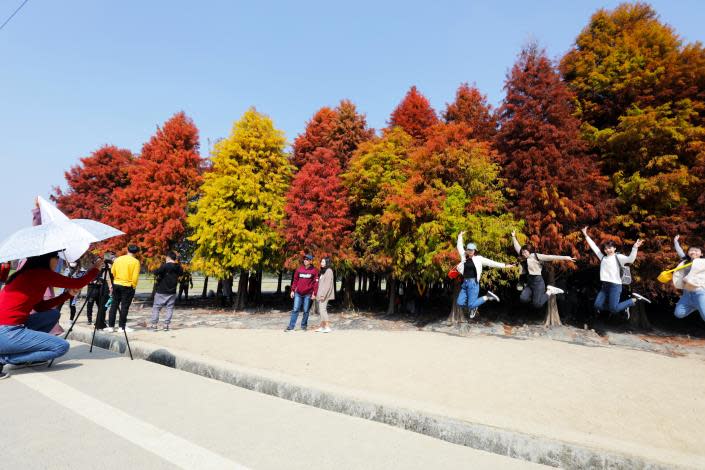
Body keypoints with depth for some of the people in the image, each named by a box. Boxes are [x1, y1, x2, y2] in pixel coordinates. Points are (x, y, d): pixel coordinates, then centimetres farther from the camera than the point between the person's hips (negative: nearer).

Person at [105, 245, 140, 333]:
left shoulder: (117, 259, 5)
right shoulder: (135, 261, -10)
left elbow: (112, 272, 9)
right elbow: (135, 277, -13)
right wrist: (133, 287, -1)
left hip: (116, 285, 5)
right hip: (127, 286, -4)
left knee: (114, 305, 12)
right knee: (124, 306, 2)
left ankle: (111, 326, 16)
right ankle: (122, 327, 7)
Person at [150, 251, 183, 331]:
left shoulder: (165, 266, -15)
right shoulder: (178, 267, 2)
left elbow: (156, 272, -22)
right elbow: (181, 274, 20)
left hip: (161, 291, -4)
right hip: (172, 292, 4)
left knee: (156, 307, 7)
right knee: (170, 308, 9)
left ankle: (154, 325, 4)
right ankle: (166, 325, 5)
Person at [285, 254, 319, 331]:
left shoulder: (314, 270, -2)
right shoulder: (299, 269, 5)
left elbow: (316, 282, -4)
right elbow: (295, 280, 9)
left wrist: (314, 293, -8)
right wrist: (292, 290, 6)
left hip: (308, 294, -2)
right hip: (298, 293, 2)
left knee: (306, 310, 7)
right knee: (295, 310, 1)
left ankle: (304, 325, 21)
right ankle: (291, 326, 6)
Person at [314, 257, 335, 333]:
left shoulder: (329, 271, -12)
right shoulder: (323, 271, 18)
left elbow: (328, 284, -18)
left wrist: (323, 295, -21)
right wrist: (318, 294, 17)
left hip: (325, 294, -10)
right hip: (321, 294, 10)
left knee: (322, 309, -14)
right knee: (321, 310, 10)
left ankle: (327, 327, -12)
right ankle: (322, 327, 16)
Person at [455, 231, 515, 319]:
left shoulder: (478, 258, -1)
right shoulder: (464, 257, 8)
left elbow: (491, 262, 1)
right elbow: (459, 247, 20)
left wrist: (504, 265, -1)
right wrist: (460, 236, 25)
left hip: (473, 283, -5)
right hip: (465, 283, 5)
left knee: (471, 305, -9)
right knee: (460, 302, -3)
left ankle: (487, 297, 12)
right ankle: (473, 307, 26)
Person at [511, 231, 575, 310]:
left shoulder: (535, 256, -1)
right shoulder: (523, 259, 14)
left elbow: (550, 257, -6)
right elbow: (518, 248, 23)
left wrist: (565, 258, -12)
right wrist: (513, 237, 27)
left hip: (538, 282, -5)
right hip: (529, 283, 6)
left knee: (537, 305, -12)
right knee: (523, 299, -18)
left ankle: (549, 291, 12)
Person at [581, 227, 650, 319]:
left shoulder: (618, 257, 0)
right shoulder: (603, 257, 16)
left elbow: (630, 259, -18)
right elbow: (594, 246, 19)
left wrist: (635, 247, -32)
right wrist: (586, 235, 19)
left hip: (615, 286, -6)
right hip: (604, 286, 6)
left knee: (614, 309, -13)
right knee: (598, 306, -3)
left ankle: (634, 299, 11)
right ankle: (621, 307, 16)